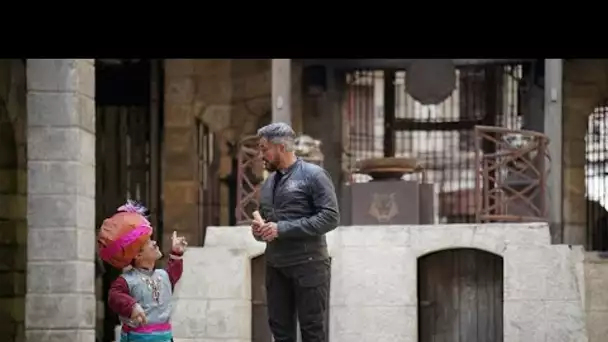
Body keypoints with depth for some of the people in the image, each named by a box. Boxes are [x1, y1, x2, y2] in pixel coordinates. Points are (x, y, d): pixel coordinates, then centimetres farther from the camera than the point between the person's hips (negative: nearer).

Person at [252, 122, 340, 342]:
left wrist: (282, 229, -20)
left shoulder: (313, 175, -6)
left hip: (308, 266, -7)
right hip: (275, 267, 7)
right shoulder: (269, 183, 15)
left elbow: (330, 217, -16)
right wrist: (259, 231, 0)